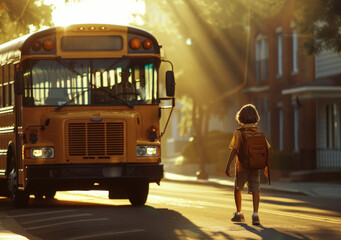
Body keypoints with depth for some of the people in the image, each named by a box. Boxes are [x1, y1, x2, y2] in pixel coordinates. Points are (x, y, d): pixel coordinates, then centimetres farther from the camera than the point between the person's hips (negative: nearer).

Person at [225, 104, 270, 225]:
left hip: (242, 166, -2)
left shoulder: (239, 133, -9)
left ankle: (239, 214, 21)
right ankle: (255, 215, -19)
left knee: (237, 189, 17)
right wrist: (267, 167, 12)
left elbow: (234, 150, -16)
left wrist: (228, 166, -14)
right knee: (255, 190, -4)